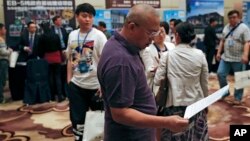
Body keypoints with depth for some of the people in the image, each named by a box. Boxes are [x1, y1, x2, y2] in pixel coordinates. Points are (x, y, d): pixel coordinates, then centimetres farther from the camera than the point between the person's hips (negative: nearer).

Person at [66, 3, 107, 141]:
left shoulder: (99, 36, -10)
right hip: (76, 85, 4)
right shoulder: (72, 35, 5)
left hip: (95, 85, -4)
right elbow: (70, 59, 13)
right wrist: (69, 80, 9)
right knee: (77, 119, 12)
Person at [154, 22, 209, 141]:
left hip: (175, 104, -1)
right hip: (196, 104, 2)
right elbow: (205, 83, 3)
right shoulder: (200, 55, -4)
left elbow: (157, 81, -8)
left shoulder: (167, 55, -10)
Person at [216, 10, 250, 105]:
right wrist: (219, 52, 11)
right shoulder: (226, 27, 11)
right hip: (225, 57, 6)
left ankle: (238, 98, 16)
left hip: (238, 59, -6)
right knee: (220, 74, 2)